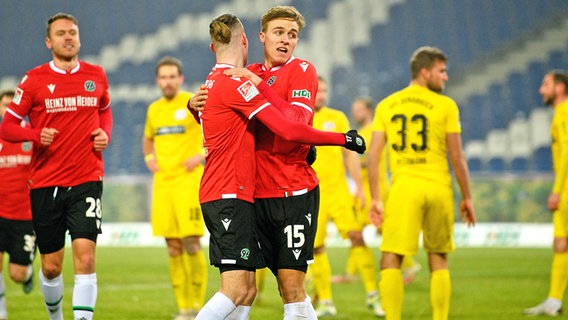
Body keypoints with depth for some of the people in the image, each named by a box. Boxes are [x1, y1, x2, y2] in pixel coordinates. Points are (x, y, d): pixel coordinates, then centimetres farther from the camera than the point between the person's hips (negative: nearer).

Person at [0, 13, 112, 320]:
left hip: (86, 181, 1)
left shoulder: (96, 76, 7)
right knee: (51, 267, 8)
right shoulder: (34, 79, -1)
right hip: (45, 183, 0)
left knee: (85, 257, -16)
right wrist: (36, 135, -18)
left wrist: (105, 134, 4)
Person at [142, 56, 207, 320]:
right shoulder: (154, 109, 14)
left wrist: (203, 154, -13)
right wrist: (149, 158, 13)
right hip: (163, 181, 6)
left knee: (191, 243, -13)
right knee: (173, 247, 3)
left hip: (188, 180, -6)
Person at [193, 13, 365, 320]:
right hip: (231, 194, -10)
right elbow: (288, 130, -17)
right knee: (235, 290, -15)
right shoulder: (235, 83, -12)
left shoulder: (212, 82, 17)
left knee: (246, 292, 6)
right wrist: (343, 139, -8)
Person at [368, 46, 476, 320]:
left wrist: (375, 199, 9)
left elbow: (373, 155, 5)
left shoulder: (386, 105, 9)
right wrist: (467, 198, 9)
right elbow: (457, 157, 0)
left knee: (391, 261, -2)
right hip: (438, 187, 0)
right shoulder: (445, 106, 1)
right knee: (439, 261, 14)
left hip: (404, 187, 0)